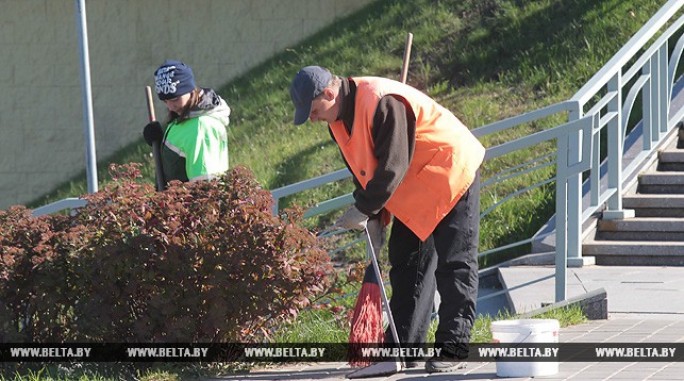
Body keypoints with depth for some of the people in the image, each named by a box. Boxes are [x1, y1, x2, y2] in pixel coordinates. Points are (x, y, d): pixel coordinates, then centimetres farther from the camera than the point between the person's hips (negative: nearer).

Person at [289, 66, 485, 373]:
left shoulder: (383, 104, -31)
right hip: (411, 196, 10)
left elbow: (392, 167, -31)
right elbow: (362, 171, 9)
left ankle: (452, 349, -8)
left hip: (452, 176, -10)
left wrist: (363, 210, -24)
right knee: (406, 267, 9)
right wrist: (372, 217, 1)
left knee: (454, 267, -8)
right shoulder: (338, 118, 0)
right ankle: (403, 348, 12)